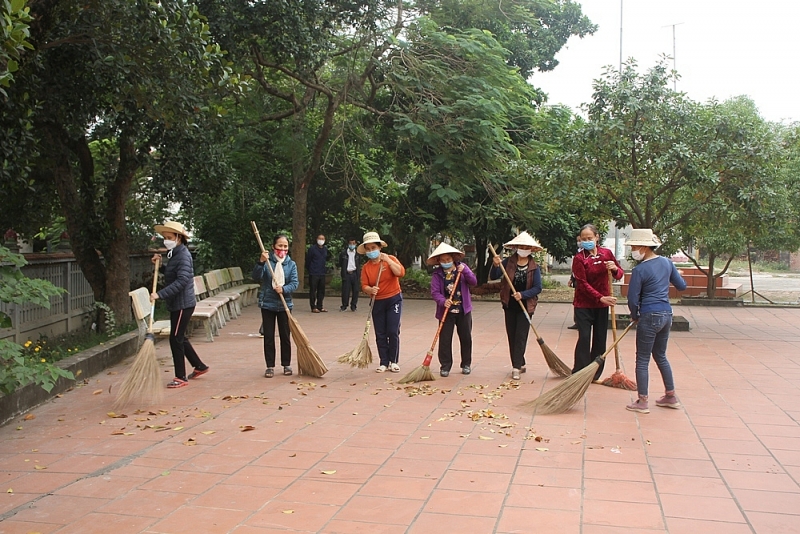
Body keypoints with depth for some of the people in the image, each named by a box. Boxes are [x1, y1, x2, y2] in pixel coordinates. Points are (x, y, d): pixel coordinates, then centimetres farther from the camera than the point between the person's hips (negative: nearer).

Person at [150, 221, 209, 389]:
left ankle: (181, 378, 3)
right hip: (176, 304, 10)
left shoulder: (183, 255, -17)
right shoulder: (174, 254, 13)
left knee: (176, 339, -5)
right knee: (180, 338, 17)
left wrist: (160, 294, -32)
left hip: (183, 304, -10)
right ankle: (199, 366, 31)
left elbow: (181, 281, -28)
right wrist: (159, 264, 9)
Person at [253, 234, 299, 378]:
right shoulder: (267, 261, -3)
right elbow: (256, 277, -14)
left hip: (284, 305, 1)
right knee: (268, 336, 5)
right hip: (267, 304, -1)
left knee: (285, 336, 8)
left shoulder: (291, 264, 2)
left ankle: (286, 364, 20)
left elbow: (295, 283, -6)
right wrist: (261, 262, -29)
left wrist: (284, 289, -25)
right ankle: (270, 366, 13)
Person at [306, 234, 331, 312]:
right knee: (313, 290, -1)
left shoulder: (325, 249, 9)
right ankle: (313, 307, 4)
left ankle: (319, 306, 18)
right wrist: (309, 269, 2)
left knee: (321, 291, 9)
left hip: (322, 273, 6)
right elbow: (308, 260, -4)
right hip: (313, 274, -6)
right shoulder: (312, 248, -8)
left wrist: (325, 269, 12)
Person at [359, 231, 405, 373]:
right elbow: (364, 286, -6)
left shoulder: (390, 259, -3)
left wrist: (388, 260, -25)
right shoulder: (366, 267, 2)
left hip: (394, 300, -2)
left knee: (393, 332, -6)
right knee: (380, 334, 3)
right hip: (377, 302, 3)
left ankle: (394, 361, 8)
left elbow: (401, 273, -19)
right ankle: (384, 362, 12)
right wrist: (370, 290, -28)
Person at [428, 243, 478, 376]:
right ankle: (445, 366, 8)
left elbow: (474, 282, -5)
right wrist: (443, 301, -29)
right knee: (445, 339, -1)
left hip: (463, 310, 2)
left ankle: (466, 364, 23)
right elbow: (434, 292, -11)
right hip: (446, 311, -2)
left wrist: (465, 271, -19)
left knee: (466, 338, 9)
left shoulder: (462, 267, 2)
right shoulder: (437, 274, -4)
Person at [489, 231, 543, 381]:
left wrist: (522, 294, -23)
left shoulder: (534, 267, -4)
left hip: (525, 306, -2)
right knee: (511, 336, 9)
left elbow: (538, 288, -9)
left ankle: (516, 368, -7)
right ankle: (520, 364, 22)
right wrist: (495, 266, -27)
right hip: (509, 305, 2)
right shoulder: (508, 262, -2)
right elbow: (493, 277, -7)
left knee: (520, 336, -6)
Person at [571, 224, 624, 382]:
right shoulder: (579, 258, -9)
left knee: (600, 339, 7)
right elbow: (582, 284, -15)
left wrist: (615, 269, -19)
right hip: (583, 305, -4)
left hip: (602, 305, 4)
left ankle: (595, 374, 17)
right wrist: (600, 297, -25)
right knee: (584, 338, -9)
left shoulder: (607, 253, 2)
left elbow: (620, 274, 5)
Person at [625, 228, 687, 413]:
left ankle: (642, 402, 7)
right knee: (661, 356, 21)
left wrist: (635, 316, 5)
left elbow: (632, 298, -13)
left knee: (642, 359, 3)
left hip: (650, 317, -8)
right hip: (667, 314, 8)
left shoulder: (640, 270, -15)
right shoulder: (667, 262, 5)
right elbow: (682, 286, 15)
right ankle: (671, 396, 29)